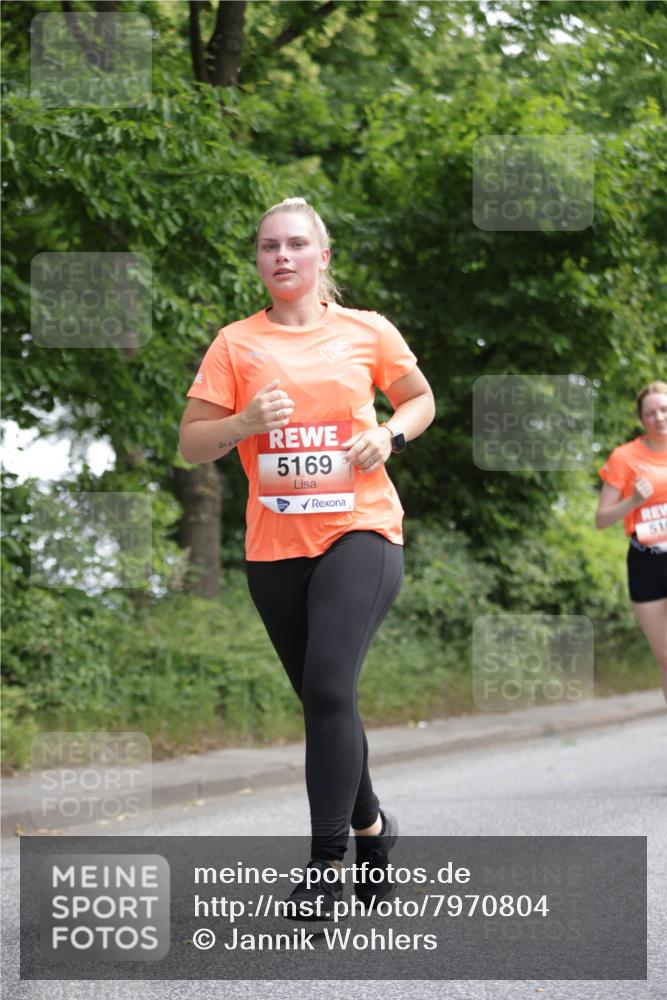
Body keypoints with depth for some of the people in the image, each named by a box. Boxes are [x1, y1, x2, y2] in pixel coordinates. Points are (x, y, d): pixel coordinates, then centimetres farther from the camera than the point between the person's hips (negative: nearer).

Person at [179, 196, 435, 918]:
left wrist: (390, 434, -3)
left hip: (360, 529, -3)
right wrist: (246, 421, -16)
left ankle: (327, 860, -12)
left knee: (328, 685, -20)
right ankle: (370, 823, 36)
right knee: (323, 698, 13)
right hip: (275, 546, 3)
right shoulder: (236, 344, 3)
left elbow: (421, 399, 18)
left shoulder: (367, 331, 3)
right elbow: (192, 444, 3)